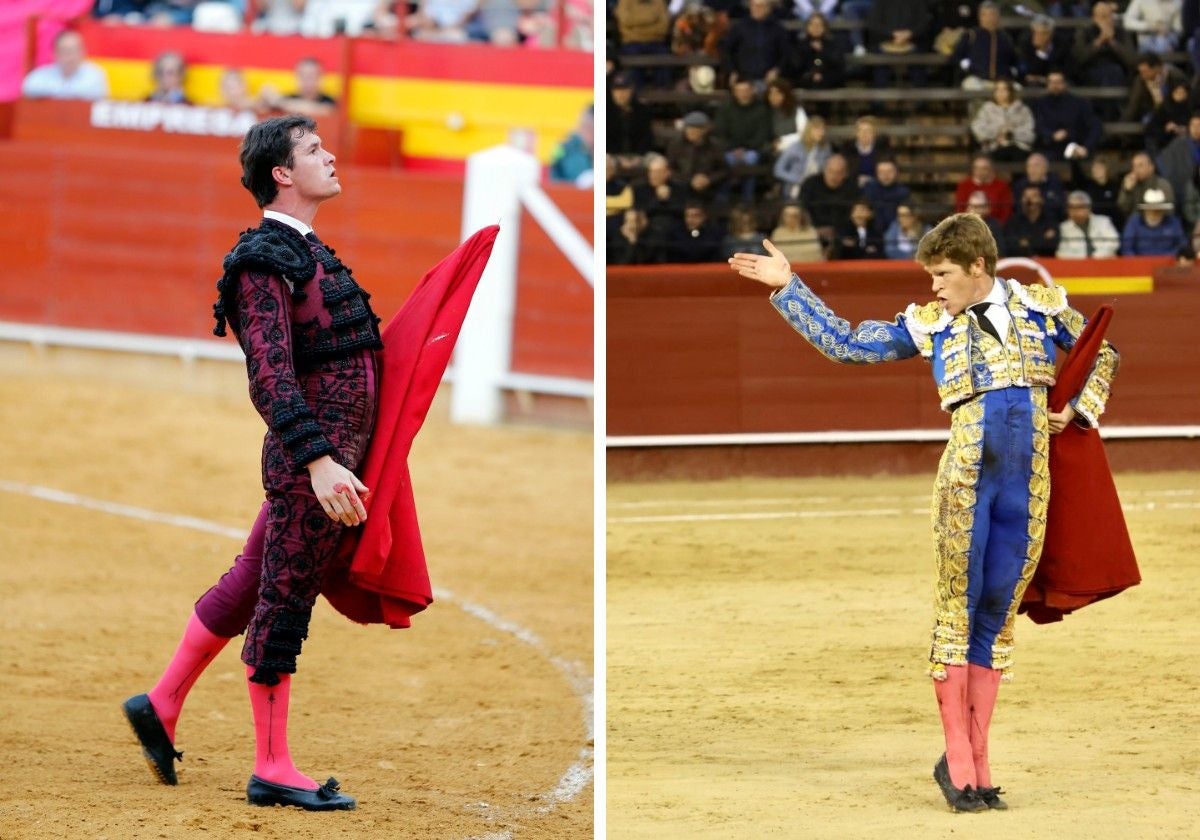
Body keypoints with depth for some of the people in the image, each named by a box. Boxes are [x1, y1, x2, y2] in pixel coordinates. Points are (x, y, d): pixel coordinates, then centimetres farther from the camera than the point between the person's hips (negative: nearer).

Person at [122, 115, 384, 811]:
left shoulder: (307, 253, 18)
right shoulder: (266, 261, -14)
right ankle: (273, 769, 2)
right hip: (310, 460, -10)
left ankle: (161, 706, 27)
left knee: (251, 586, 17)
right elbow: (270, 374, -23)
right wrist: (318, 460, -31)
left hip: (329, 459, 10)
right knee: (283, 603, -3)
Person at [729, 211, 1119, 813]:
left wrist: (1079, 411, 10)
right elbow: (844, 344, 12)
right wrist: (788, 287, 11)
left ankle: (976, 763, 10)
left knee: (997, 618, 5)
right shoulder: (931, 325, 8)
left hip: (1028, 483, 1)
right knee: (957, 610, -2)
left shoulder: (1042, 307, 9)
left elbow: (1102, 356, 23)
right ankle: (957, 761, 4)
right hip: (966, 478, -1)